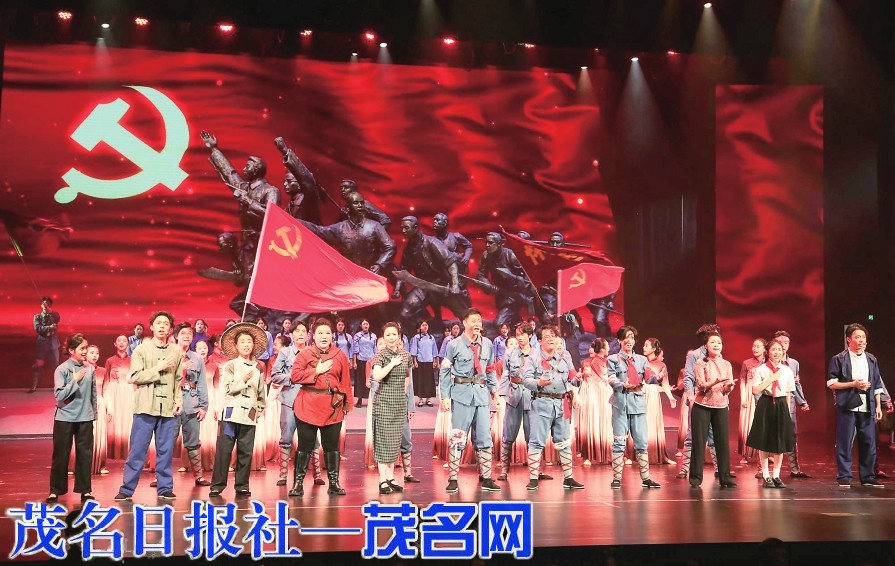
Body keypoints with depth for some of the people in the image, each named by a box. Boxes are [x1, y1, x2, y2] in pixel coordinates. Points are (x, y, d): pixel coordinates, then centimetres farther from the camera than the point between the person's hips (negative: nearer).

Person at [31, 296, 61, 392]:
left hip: (53, 343, 1)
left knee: (56, 365, 5)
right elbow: (37, 328, -12)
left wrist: (49, 310, -23)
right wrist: (49, 327, -24)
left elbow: (57, 320, -16)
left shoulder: (54, 315, 7)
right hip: (42, 344, -1)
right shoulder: (37, 317, 4)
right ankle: (33, 387, 2)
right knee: (38, 366, -2)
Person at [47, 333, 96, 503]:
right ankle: (55, 490, 16)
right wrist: (75, 380, -19)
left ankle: (84, 490, 14)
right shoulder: (62, 370, -9)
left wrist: (94, 413, 11)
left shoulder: (89, 368, 2)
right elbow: (59, 395, -15)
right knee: (61, 455, 5)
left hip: (85, 418, 3)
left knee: (85, 454, 6)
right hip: (65, 418, -3)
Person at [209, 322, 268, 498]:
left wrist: (260, 409, 12)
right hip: (231, 412, -3)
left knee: (245, 452, 4)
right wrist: (244, 380, -14)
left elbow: (261, 392, 19)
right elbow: (228, 388, -7)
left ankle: (242, 485, 12)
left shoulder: (258, 368, 13)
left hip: (249, 415, 3)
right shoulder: (230, 366, 3)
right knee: (224, 449, -4)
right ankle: (217, 485, 2)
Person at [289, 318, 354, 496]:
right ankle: (298, 483, 12)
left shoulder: (340, 355, 7)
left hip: (332, 408, 2)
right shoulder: (305, 354, 2)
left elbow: (345, 382, 8)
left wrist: (348, 404, 6)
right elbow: (295, 376, -9)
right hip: (307, 408, -2)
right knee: (305, 446, 3)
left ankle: (334, 483, 16)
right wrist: (317, 371, -12)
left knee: (332, 446, 7)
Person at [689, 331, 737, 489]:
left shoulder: (726, 364, 8)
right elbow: (701, 385, -13)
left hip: (721, 407, 3)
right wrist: (716, 381, -29)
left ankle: (725, 477, 10)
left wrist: (729, 385, -21)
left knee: (723, 442, 1)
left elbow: (728, 390, 2)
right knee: (699, 442, 0)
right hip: (702, 406, -3)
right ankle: (696, 477, 7)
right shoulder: (700, 364, -2)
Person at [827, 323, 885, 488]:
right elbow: (831, 383, -5)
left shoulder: (871, 359, 13)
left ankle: (868, 477, 16)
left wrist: (878, 406, 10)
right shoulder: (839, 359, -1)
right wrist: (853, 384, -14)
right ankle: (844, 477, 5)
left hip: (867, 408, 4)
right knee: (844, 443, -2)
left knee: (869, 443, 6)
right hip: (847, 407, -4)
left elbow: (877, 385, 16)